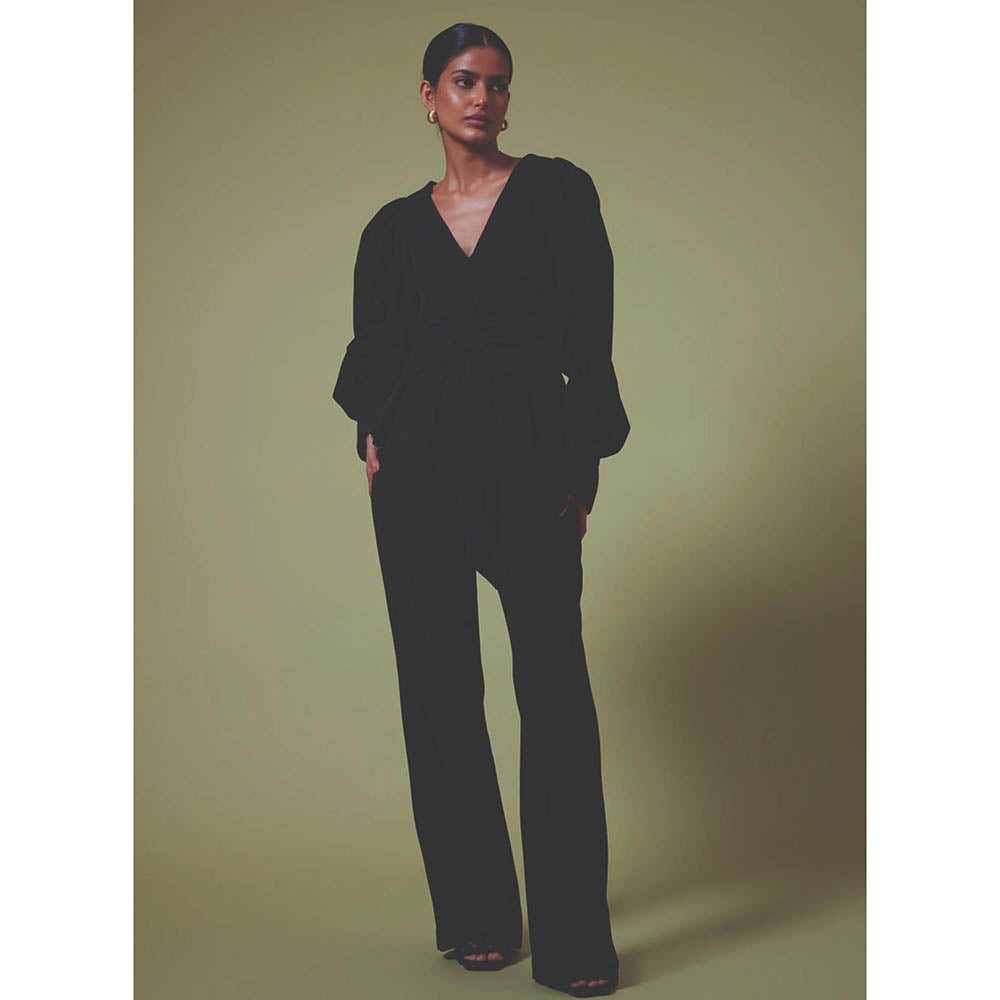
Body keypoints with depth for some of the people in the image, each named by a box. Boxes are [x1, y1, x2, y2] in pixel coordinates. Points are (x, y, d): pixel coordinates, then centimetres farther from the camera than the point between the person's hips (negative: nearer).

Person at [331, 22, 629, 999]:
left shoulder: (556, 190, 5)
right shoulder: (396, 226, 13)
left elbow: (590, 336, 1)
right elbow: (375, 347, 16)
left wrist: (583, 461, -5)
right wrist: (374, 435, -1)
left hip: (531, 458, -3)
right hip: (421, 462, 3)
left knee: (555, 681, -9)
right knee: (439, 684, 3)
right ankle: (475, 915, 15)